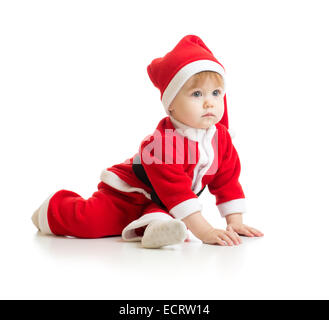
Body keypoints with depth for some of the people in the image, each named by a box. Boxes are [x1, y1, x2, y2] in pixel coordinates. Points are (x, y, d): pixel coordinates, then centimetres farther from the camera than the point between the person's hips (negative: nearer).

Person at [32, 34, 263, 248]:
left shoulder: (221, 137, -9)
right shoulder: (163, 143, -33)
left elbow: (228, 179, 0)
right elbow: (175, 190, -36)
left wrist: (234, 222, -5)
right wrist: (204, 230, -38)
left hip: (161, 202, 5)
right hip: (126, 194, -5)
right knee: (88, 222, -14)